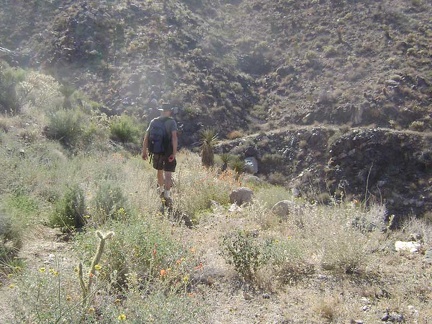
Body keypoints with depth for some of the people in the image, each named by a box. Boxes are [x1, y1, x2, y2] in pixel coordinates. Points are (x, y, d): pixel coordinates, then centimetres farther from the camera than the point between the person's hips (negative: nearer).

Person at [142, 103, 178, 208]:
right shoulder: (172, 122, -6)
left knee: (160, 171, 24)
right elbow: (174, 137, -18)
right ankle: (167, 195, -16)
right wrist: (174, 152, -19)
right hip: (168, 151, -4)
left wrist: (144, 151, 6)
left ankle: (161, 190, 43)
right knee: (168, 175, -3)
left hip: (156, 151, 4)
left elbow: (146, 136, 2)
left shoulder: (153, 121, 5)